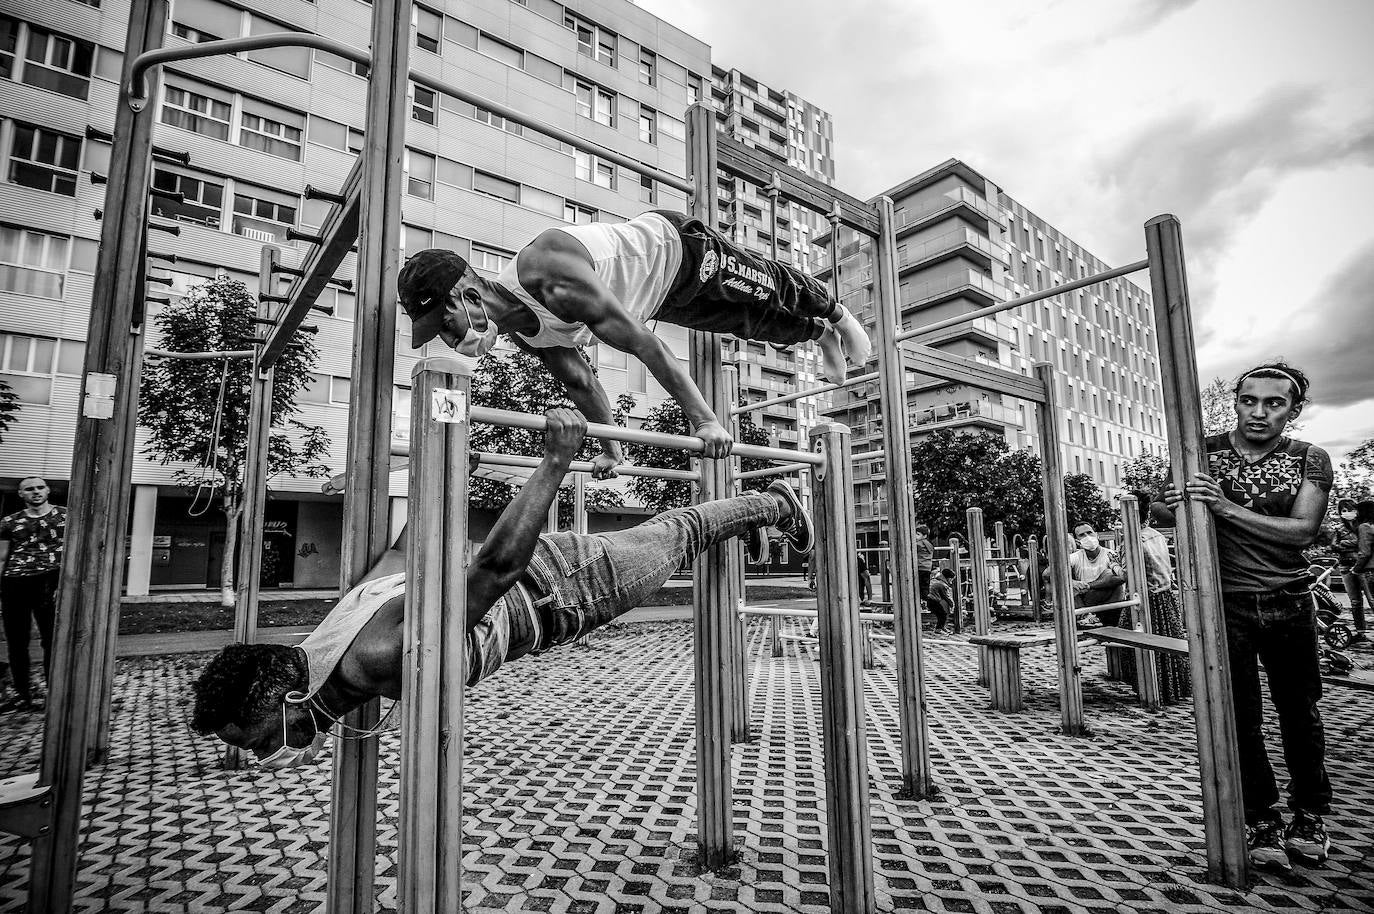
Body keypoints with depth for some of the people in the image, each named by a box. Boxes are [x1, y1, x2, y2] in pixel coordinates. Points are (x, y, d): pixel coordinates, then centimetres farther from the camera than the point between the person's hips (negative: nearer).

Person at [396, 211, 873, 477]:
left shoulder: (548, 274, -43)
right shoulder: (520, 333, -15)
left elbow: (641, 342, -43)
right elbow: (578, 380, -1)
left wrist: (703, 419, -40)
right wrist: (610, 448, 3)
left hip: (677, 246, -7)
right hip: (661, 299, 7)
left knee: (776, 294, 18)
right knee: (755, 323, 25)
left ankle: (836, 314, 49)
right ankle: (821, 333, 53)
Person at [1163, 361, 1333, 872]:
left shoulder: (1310, 460, 0)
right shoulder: (1204, 452, -1)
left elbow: (1303, 531, -13)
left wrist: (1226, 507, -25)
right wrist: (1173, 502, -19)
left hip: (1288, 604, 1)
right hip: (1223, 604, -1)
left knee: (1299, 711, 13)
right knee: (1240, 715, 4)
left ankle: (1310, 815, 32)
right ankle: (1263, 821, 18)